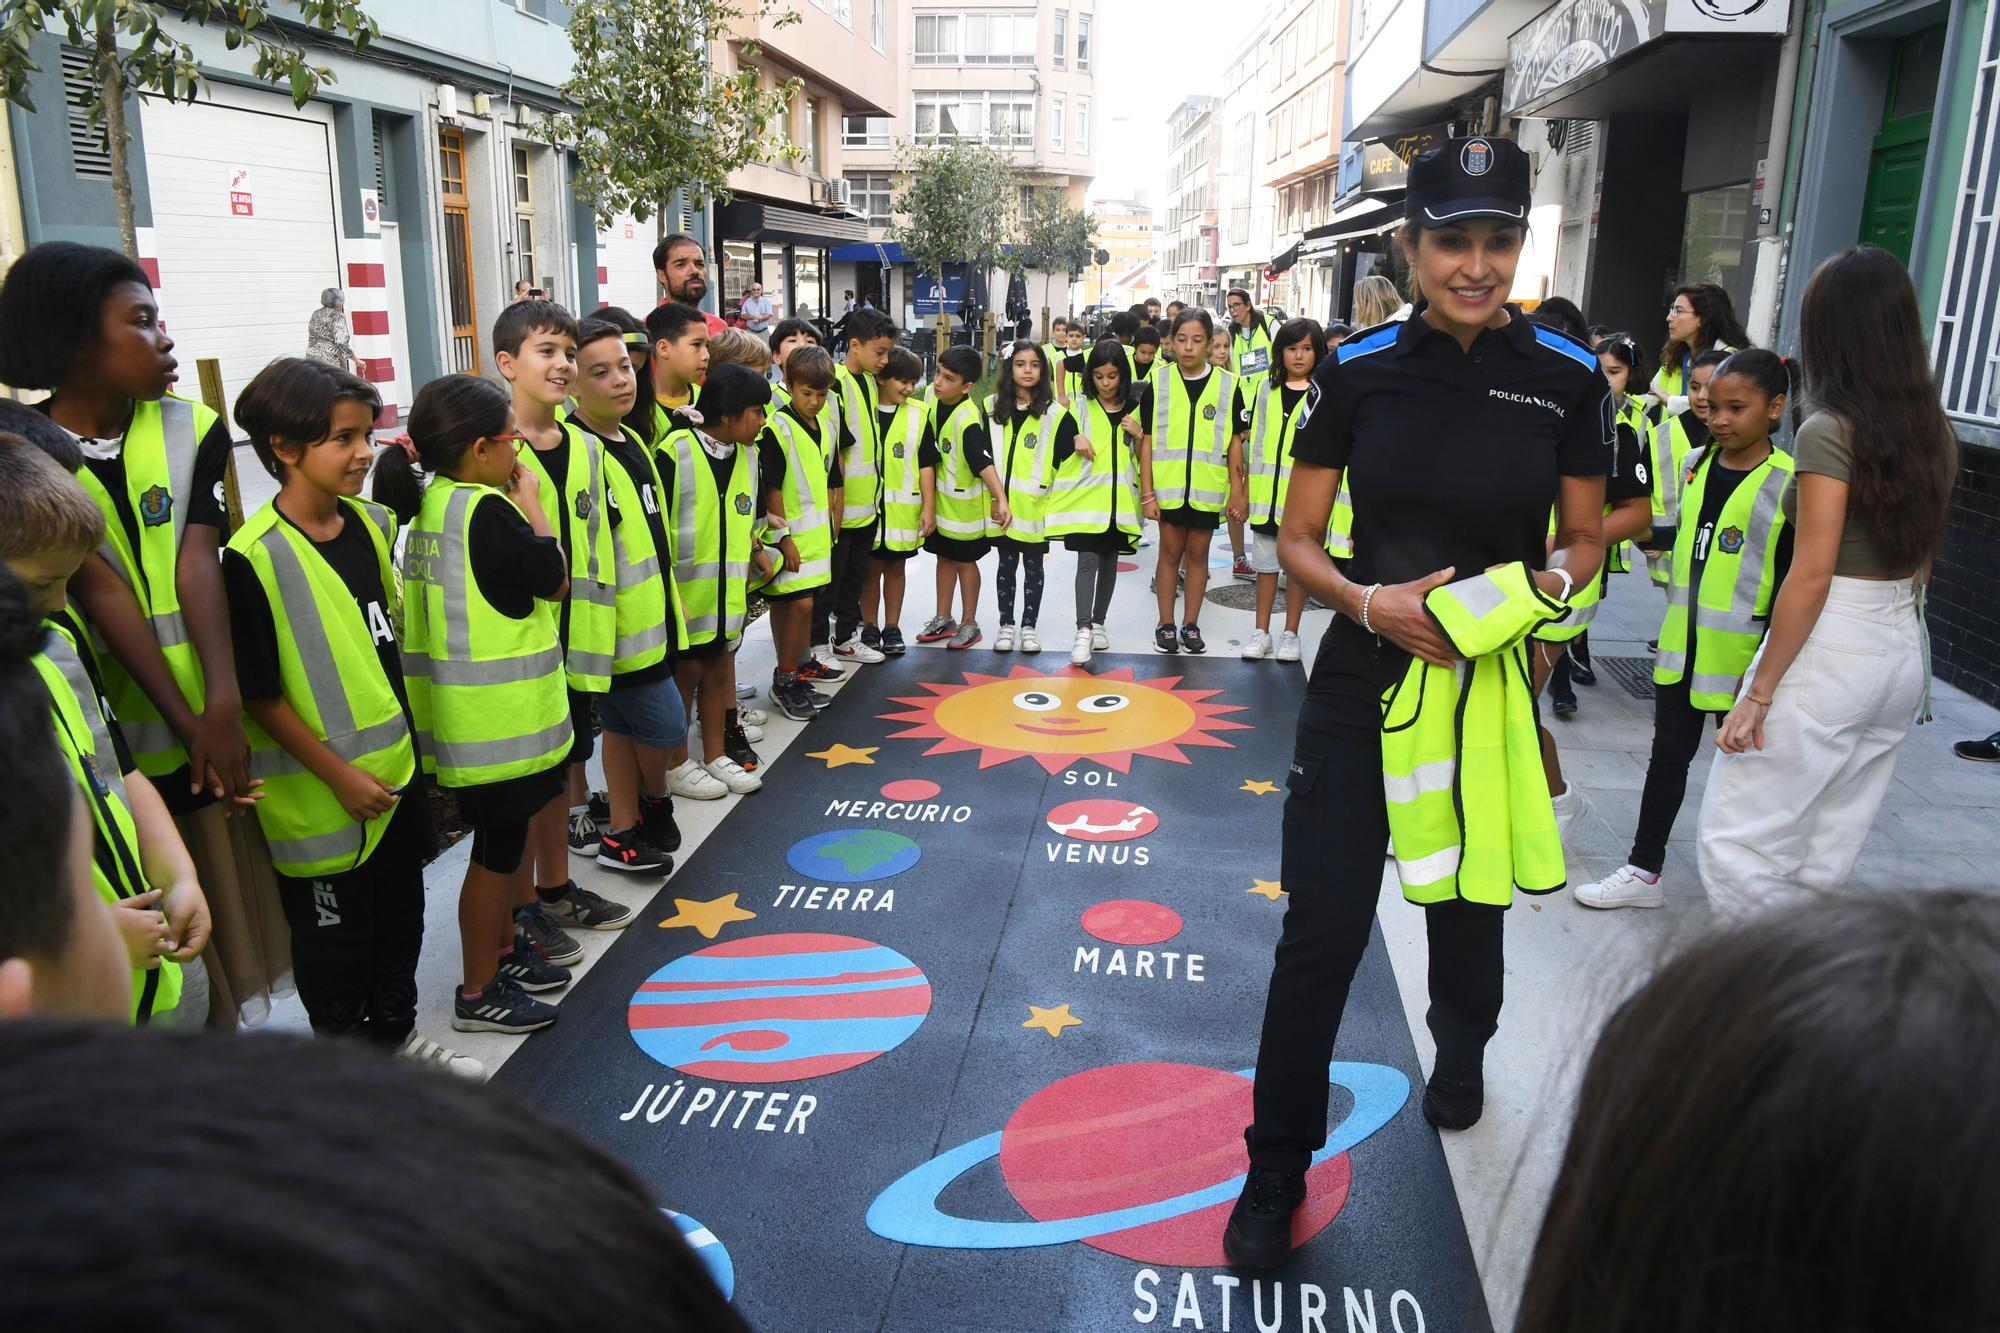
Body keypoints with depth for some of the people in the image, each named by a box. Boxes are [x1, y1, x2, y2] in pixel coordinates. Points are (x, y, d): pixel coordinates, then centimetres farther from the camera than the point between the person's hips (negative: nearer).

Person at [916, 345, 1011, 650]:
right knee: (944, 557, 17)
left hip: (965, 504, -7)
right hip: (941, 499, 7)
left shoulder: (969, 420, -27)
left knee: (964, 560, 6)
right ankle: (943, 619, 29)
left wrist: (1001, 500, -43)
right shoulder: (933, 400, -3)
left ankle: (969, 624, 21)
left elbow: (984, 463, -33)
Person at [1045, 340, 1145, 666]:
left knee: (1109, 560, 11)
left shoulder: (1134, 410, 7)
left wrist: (1139, 435, -6)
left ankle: (1098, 623, 23)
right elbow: (1060, 454, 6)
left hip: (1120, 499, 3)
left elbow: (1142, 458, 10)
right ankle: (1082, 631, -15)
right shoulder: (1079, 409, 1)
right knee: (1088, 560, -11)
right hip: (1085, 497, -3)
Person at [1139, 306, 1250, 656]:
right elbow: (1147, 441, 1)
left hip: (1207, 489, 0)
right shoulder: (1157, 384, 0)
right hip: (1167, 488, 0)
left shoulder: (1228, 385, 1)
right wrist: (1147, 493, -3)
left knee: (1197, 554, 9)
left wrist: (1237, 491, 2)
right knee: (1170, 552, 8)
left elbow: (1235, 442, 4)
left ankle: (1191, 625, 19)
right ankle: (1166, 625, 17)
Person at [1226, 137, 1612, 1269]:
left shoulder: (1568, 378, -4)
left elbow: (1586, 539, 6)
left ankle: (1461, 1054, 55)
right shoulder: (1360, 370, -5)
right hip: (1366, 677, -1)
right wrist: (1368, 600, -19)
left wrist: (1550, 580, -16)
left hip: (1492, 684, 1)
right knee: (1323, 926, -1)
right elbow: (1298, 540, 0)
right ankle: (1277, 1173, 17)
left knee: (1469, 903, 20)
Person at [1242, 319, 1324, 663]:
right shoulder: (1266, 386, 7)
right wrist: (1252, 482, 5)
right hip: (1268, 488, 3)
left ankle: (1290, 632, 17)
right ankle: (1261, 631, 19)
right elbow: (1257, 437, 9)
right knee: (1265, 560, 10)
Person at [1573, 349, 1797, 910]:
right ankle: (1645, 870, 25)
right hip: (1682, 645, 6)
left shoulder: (1788, 484, -13)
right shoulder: (1697, 465, 4)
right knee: (1668, 754, 14)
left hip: (1742, 652, -6)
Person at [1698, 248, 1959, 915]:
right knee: (1825, 854, 16)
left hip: (1830, 651, -8)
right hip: (1904, 651, 8)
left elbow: (1812, 576, -17)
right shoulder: (1935, 432, 9)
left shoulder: (1830, 432, -14)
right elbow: (1922, 558, 17)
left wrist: (1759, 692, -13)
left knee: (1737, 841, -1)